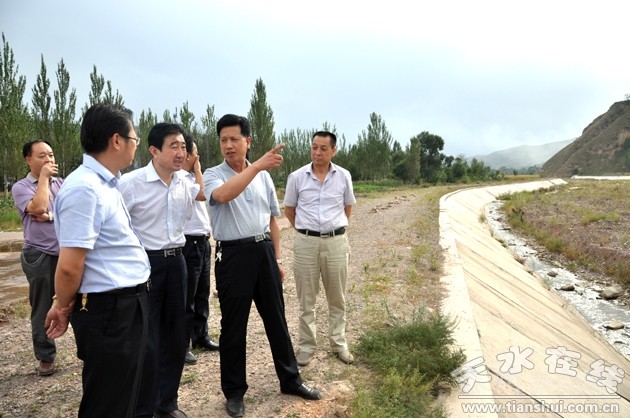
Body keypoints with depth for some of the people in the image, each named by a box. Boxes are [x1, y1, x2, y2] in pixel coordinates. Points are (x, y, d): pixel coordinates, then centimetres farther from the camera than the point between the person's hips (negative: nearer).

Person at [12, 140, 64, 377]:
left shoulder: (62, 183, 9)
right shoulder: (21, 187, -1)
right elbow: (38, 207, -20)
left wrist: (51, 215, -16)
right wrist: (43, 177, -10)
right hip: (39, 256, -2)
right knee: (43, 309, 9)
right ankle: (46, 357, 24)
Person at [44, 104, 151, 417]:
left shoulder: (105, 183, 11)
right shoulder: (84, 188, -21)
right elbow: (70, 266, -22)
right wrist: (63, 307, -4)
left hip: (129, 305, 9)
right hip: (108, 311, -9)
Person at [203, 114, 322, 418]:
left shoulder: (264, 176, 8)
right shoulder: (213, 175, -5)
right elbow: (223, 195, -30)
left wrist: (276, 258, 13)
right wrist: (257, 166, -35)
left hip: (264, 251, 4)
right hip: (234, 254, -4)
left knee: (276, 319, 14)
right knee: (234, 326, 7)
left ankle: (290, 380, 32)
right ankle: (234, 392, 26)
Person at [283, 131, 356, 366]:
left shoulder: (343, 176, 1)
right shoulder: (297, 177, -3)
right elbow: (289, 210, 8)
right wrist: (305, 229, 9)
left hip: (336, 242, 1)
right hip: (306, 243, -1)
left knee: (337, 298, 11)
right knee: (306, 300, 8)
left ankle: (339, 344, 26)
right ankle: (306, 346, 21)